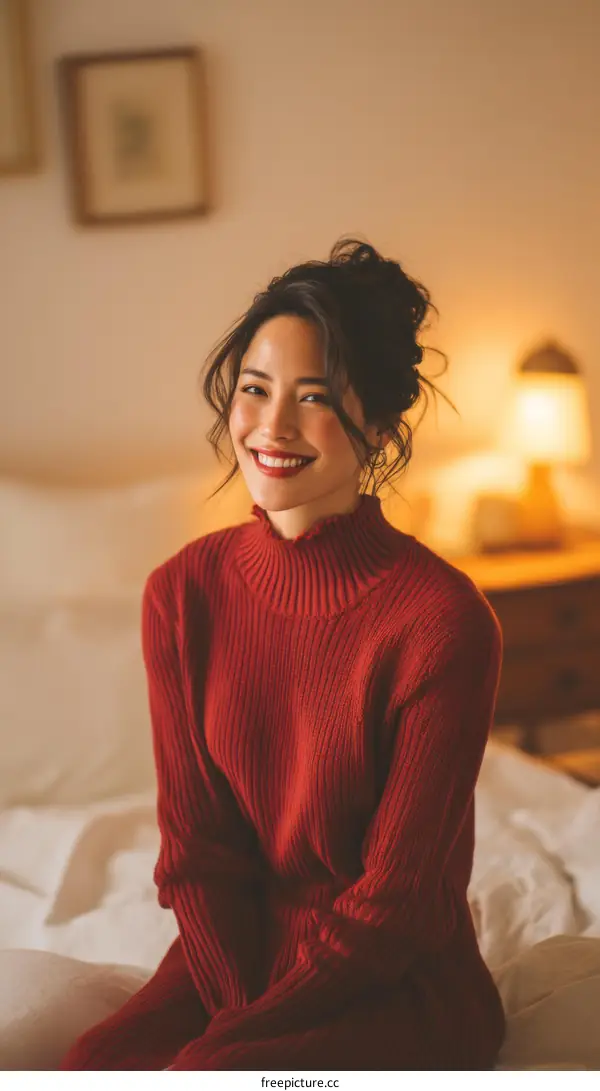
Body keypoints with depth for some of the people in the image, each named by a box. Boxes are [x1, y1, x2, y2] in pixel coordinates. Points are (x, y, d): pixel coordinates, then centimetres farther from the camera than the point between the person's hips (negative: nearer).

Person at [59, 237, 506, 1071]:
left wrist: (240, 1036, -16)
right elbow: (195, 843, 0)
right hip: (233, 957, 4)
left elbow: (397, 895, -14)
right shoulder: (184, 593, -4)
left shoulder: (443, 621, -18)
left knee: (204, 1074, -29)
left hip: (402, 983, -3)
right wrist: (238, 1001, -11)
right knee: (95, 1064, -24)